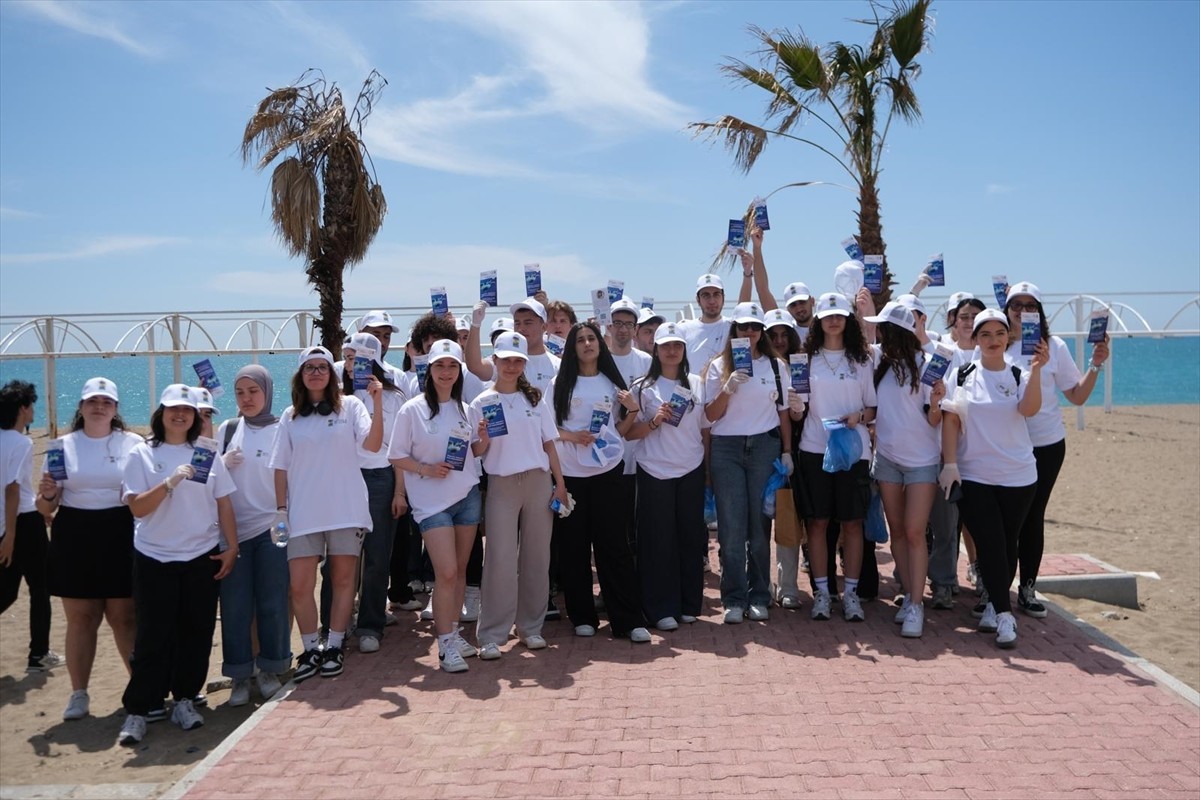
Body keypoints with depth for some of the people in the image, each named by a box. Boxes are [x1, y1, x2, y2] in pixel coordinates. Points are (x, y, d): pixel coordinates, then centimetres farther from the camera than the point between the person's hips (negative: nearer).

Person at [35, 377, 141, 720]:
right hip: (74, 540, 2)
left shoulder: (133, 444, 2)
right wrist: (48, 494, -16)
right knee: (80, 620, 8)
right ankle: (79, 693, 20)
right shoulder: (64, 446, 6)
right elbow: (45, 508, 7)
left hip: (122, 539, -1)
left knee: (125, 617, 4)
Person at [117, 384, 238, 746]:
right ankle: (136, 710, 10)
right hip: (155, 560, -2)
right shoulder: (142, 454, -2)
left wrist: (231, 546, 2)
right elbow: (137, 508, -10)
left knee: (196, 633, 6)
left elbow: (224, 503, 7)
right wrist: (170, 482, -23)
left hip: (202, 558, 2)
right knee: (153, 637, 0)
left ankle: (184, 700, 20)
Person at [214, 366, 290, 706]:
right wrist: (224, 463, -7)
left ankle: (270, 669, 19)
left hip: (271, 528, -2)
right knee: (235, 605, 3)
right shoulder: (227, 429, 8)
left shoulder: (282, 430, -1)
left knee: (272, 603, 3)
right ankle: (240, 675, 14)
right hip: (234, 529, 2)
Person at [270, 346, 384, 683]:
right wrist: (280, 509, 4)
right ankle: (310, 650, 14)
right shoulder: (290, 416, 10)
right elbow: (281, 467, 10)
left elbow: (372, 444, -12)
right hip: (303, 512, 2)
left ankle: (334, 648, 19)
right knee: (299, 585, -3)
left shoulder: (350, 406, 2)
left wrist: (377, 404, -22)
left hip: (346, 509, -2)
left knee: (343, 579, 6)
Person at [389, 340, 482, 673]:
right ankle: (445, 644, -1)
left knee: (460, 570, 9)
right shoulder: (413, 409, -5)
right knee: (446, 571, -11)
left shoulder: (464, 409, 9)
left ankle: (453, 631, 22)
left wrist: (484, 437, -4)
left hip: (467, 495, 5)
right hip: (432, 501, -5)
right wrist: (426, 469, -17)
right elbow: (397, 456, -3)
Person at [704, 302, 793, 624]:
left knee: (760, 524, 3)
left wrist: (786, 452, 7)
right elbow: (710, 415, 1)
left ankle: (759, 597, 13)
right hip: (726, 449, -1)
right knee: (731, 527, -1)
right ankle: (734, 599, 5)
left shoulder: (776, 365, 9)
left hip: (765, 446, 1)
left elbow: (783, 413, 12)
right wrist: (728, 388, -14)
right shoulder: (719, 366, 5)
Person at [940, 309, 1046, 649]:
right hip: (973, 476, -1)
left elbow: (1029, 409, -15)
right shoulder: (961, 375, 3)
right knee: (990, 544, -7)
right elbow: (950, 420, 0)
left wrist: (1036, 368, -25)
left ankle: (993, 603, 25)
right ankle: (1004, 614, -1)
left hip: (1018, 477, 1)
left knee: (1007, 544, 8)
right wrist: (949, 464, -8)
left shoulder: (1019, 375, 4)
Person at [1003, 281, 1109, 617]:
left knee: (1033, 517, 8)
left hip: (1047, 446, 1)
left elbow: (1077, 396, 1)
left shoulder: (1054, 347, 0)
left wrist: (1096, 365, -10)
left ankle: (1028, 589, 19)